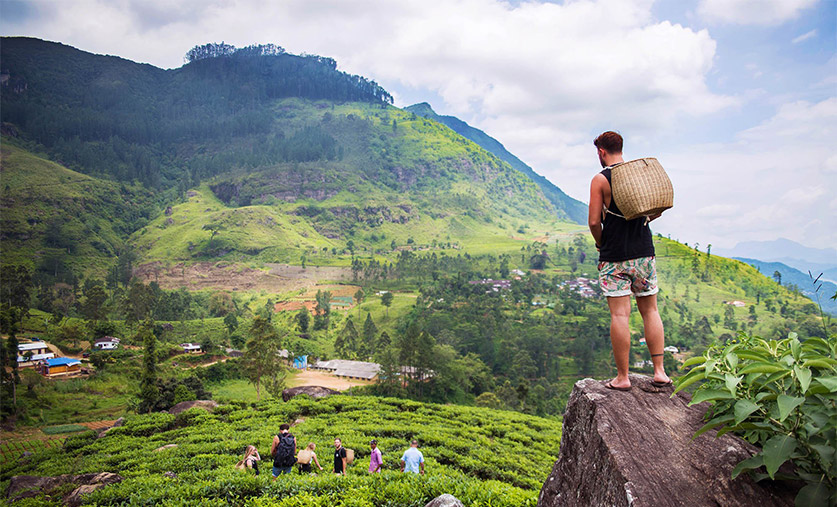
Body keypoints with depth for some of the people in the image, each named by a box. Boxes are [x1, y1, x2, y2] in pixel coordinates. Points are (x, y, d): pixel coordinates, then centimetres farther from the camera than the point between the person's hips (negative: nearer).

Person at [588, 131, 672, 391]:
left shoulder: (600, 179, -7)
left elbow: (594, 221, -12)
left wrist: (601, 244, 5)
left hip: (614, 257, -5)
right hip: (644, 252, 5)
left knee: (619, 315, -3)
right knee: (650, 311, 11)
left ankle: (622, 378, 2)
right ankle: (659, 372, 12)